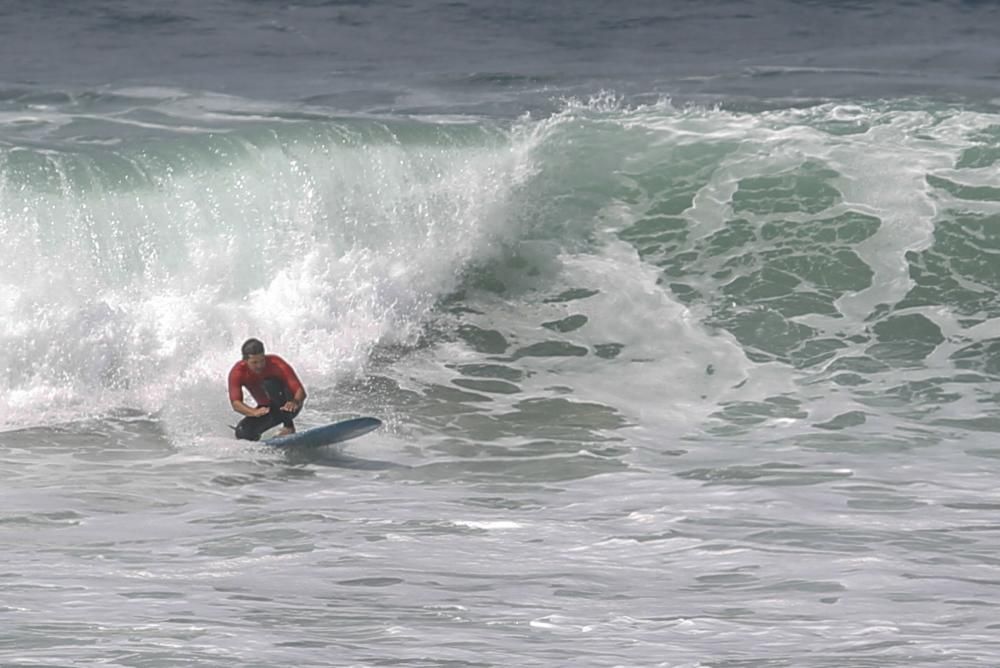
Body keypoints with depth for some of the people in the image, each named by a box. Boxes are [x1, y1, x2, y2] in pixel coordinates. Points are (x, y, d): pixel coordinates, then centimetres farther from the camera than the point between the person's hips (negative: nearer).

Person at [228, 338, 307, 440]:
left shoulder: (276, 364, -26)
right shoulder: (238, 373, -20)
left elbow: (300, 391, -32)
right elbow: (236, 403, -31)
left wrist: (295, 402, -56)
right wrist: (254, 412, -51)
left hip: (287, 406, -4)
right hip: (266, 409, 4)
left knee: (269, 384, -32)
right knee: (242, 433, -21)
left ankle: (289, 426, -28)